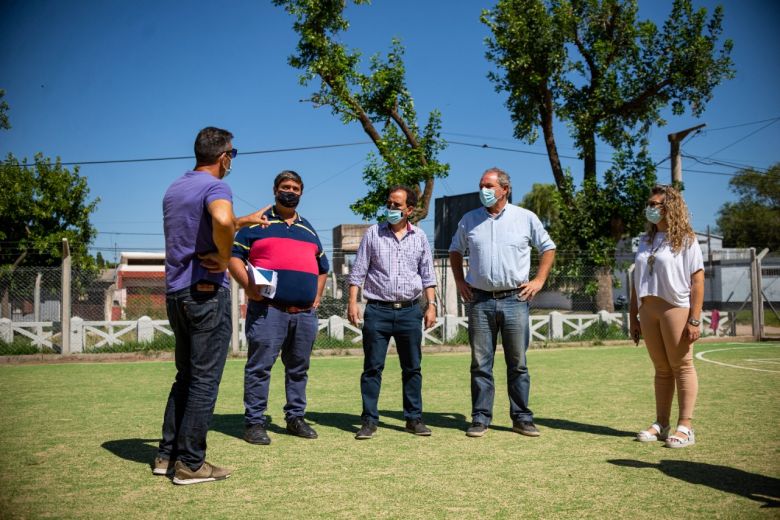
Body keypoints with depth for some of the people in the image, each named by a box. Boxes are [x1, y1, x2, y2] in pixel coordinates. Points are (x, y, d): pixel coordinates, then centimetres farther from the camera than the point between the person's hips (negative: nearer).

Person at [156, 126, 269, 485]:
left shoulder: (174, 189, 15)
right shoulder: (215, 186, -12)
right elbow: (222, 220, -36)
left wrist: (246, 221, 38)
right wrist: (224, 257, -19)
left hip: (175, 293, 9)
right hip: (206, 293, -8)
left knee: (185, 376, 17)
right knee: (204, 380, -1)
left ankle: (168, 454, 21)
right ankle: (190, 463, 4)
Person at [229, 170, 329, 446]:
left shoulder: (309, 229, 21)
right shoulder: (257, 224, 6)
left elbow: (322, 267, 28)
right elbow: (234, 256, -1)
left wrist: (317, 296, 15)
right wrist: (248, 285, -16)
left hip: (305, 313, 5)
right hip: (268, 309, -5)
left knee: (299, 368, 11)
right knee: (259, 366, -6)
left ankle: (295, 417, 21)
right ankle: (254, 422, 1)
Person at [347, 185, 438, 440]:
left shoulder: (419, 237, 8)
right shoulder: (373, 233, 3)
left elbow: (427, 275, 11)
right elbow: (358, 271, 3)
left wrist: (431, 305, 3)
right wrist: (352, 302, -5)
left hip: (410, 311, 2)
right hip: (378, 310, -2)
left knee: (412, 368, 7)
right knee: (372, 367, 0)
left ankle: (414, 418, 17)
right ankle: (369, 420, 7)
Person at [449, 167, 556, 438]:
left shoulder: (526, 218, 2)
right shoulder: (469, 220, 7)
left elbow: (548, 248, 12)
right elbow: (455, 251, 21)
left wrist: (539, 280, 3)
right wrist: (460, 282, 10)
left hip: (515, 300, -1)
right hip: (480, 300, 1)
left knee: (518, 363, 5)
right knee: (480, 363, 4)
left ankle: (522, 418, 14)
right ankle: (480, 418, 11)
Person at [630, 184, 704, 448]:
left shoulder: (686, 240, -4)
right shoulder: (646, 241, 14)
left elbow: (697, 281, -9)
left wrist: (694, 320, -15)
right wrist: (633, 316, 11)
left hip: (676, 308, -5)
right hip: (648, 310, 6)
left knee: (682, 367, 0)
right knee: (661, 369, 10)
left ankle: (685, 427, 5)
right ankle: (661, 424, 15)